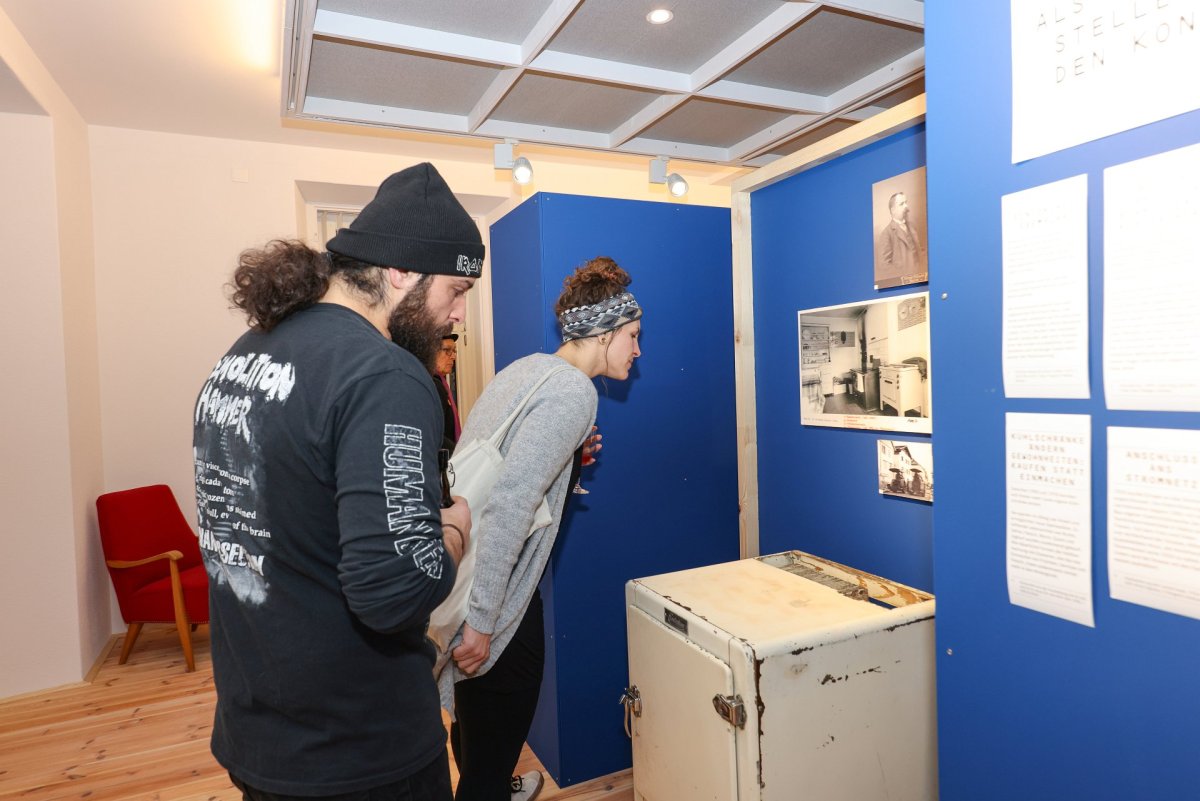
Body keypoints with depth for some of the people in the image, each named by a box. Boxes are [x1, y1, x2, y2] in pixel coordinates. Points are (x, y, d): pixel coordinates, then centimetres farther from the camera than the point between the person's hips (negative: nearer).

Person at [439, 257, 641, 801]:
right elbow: (508, 507, -28)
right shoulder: (573, 392, -20)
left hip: (466, 569, 10)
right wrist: (481, 623, -24)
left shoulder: (528, 367, 9)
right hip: (495, 594, -10)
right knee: (497, 734, 10)